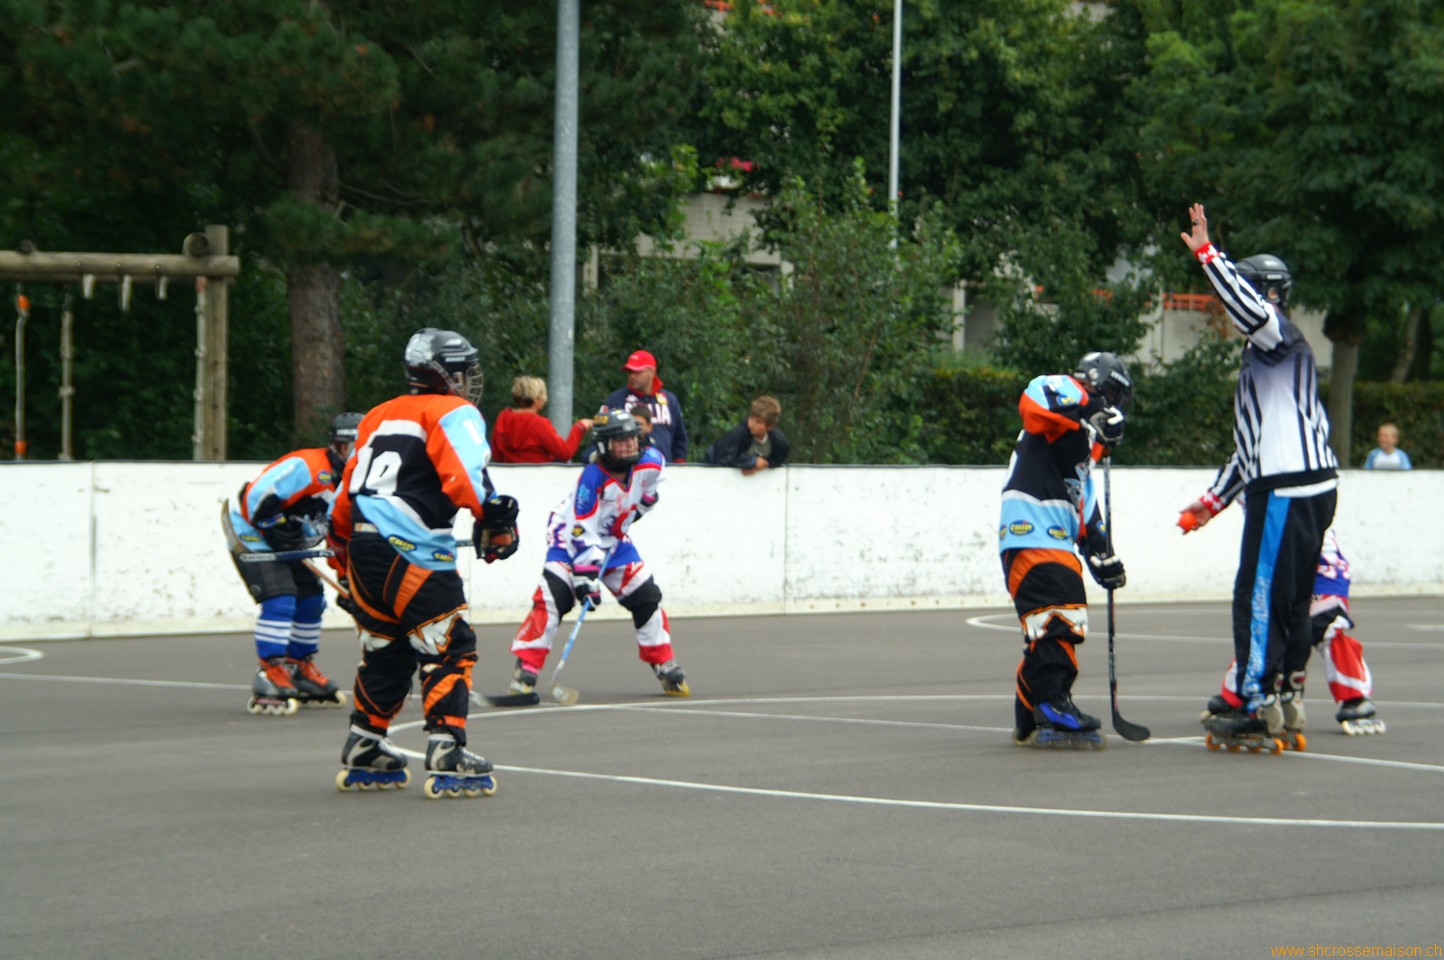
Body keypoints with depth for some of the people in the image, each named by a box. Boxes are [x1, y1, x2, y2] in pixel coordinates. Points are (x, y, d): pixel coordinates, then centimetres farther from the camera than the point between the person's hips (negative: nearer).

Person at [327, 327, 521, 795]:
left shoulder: (379, 415, 23)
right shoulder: (454, 413, 0)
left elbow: (349, 486, 25)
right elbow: (464, 475, -19)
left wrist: (342, 542, 32)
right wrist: (495, 517, -20)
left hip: (363, 546, 8)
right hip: (413, 553, -8)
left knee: (386, 649, 19)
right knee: (448, 649, -4)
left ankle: (364, 752, 25)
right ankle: (447, 755, -11)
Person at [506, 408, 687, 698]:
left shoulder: (650, 463, -16)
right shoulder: (592, 477, -32)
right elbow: (582, 532, -33)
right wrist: (585, 575, -37)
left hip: (614, 539, 6)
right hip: (570, 536, -6)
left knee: (646, 597, 2)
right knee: (552, 597, -21)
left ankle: (665, 666, 17)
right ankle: (526, 668, -17)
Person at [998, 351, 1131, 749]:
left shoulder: (1084, 442, 32)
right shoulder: (1067, 392, 3)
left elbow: (1086, 505, 32)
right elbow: (1034, 401, -22)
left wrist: (1102, 554, 26)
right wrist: (1089, 418, -21)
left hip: (1056, 541, 10)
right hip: (1030, 531, -10)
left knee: (1061, 626, 10)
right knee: (1054, 617, -17)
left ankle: (1032, 719, 13)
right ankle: (1052, 706, -22)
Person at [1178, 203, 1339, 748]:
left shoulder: (1282, 340, -5)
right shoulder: (1262, 355, 25)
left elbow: (1251, 312, -31)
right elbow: (1252, 445, 29)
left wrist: (1206, 253, -29)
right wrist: (1213, 500, 29)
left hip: (1290, 493, -10)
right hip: (1282, 489, 10)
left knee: (1261, 596, -10)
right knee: (1289, 601, 12)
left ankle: (1260, 708, -10)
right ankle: (1287, 704, 16)